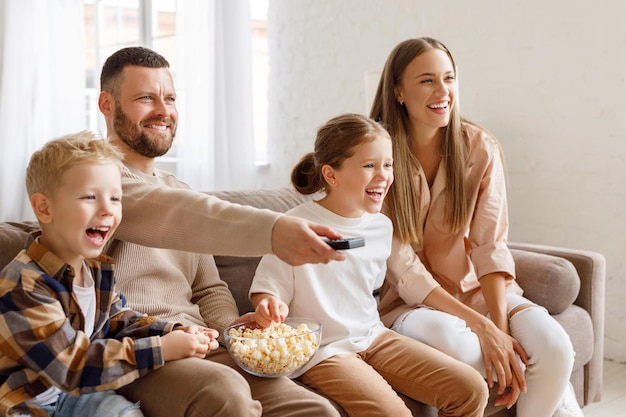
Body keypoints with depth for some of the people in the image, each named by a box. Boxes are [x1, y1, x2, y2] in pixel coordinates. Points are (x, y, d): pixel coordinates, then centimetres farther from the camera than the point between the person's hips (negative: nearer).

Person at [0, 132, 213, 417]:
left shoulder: (97, 267, 0)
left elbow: (118, 320, 8)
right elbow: (73, 365, -29)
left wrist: (178, 333, -10)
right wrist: (161, 350, -29)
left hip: (73, 393, 7)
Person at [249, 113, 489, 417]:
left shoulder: (382, 226, 4)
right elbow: (266, 289, -11)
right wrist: (270, 306, -31)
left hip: (373, 338, 6)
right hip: (321, 351, -6)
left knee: (471, 390, -3)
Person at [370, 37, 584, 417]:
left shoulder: (480, 148, -5)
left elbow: (490, 246, -8)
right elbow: (403, 269, -15)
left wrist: (500, 327, -22)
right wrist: (482, 327, -23)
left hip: (477, 288, 2)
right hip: (409, 301, -2)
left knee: (554, 347, -26)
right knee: (447, 337, -35)